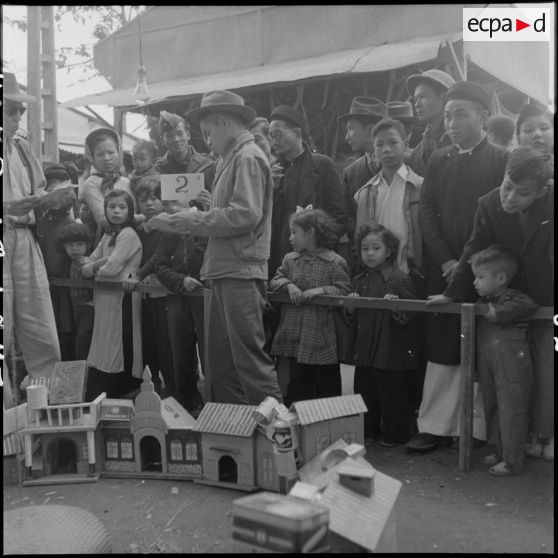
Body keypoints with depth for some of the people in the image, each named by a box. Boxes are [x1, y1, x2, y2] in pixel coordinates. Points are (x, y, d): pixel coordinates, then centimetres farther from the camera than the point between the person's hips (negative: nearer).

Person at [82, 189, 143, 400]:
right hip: (105, 297, 8)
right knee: (102, 349, 10)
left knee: (118, 349, -2)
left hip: (122, 296, -8)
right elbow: (87, 264, 13)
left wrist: (93, 268, 1)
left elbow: (112, 267, -18)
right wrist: (101, 263, -8)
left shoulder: (128, 234, -10)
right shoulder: (107, 235, 16)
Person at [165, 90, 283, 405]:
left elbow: (245, 214, -18)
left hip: (241, 273, -10)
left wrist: (197, 220, -10)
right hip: (226, 273, 10)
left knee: (249, 356, -6)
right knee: (221, 361, 14)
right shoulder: (232, 159, 20)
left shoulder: (248, 157, -8)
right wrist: (196, 223, 6)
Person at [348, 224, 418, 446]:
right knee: (364, 390, 15)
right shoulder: (359, 280, 11)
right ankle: (368, 430, 32)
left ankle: (395, 434, 20)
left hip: (392, 349, -6)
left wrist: (396, 306, -27)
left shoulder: (399, 279, -8)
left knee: (393, 392, 3)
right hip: (364, 349, 6)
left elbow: (412, 314, -10)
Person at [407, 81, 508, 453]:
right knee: (442, 351, 4)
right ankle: (436, 428, 10)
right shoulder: (438, 160, 12)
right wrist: (446, 260, -4)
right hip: (443, 269, 3)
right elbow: (426, 212, 6)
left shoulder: (501, 160, 2)